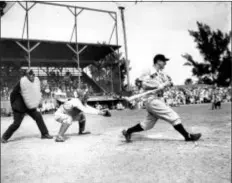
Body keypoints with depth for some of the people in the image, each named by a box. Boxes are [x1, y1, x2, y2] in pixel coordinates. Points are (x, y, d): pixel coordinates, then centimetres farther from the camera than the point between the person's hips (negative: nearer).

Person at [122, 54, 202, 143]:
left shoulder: (161, 74, 18)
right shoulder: (151, 73, -10)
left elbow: (169, 82, 10)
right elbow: (144, 85, -20)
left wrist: (164, 84, -12)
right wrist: (157, 86, -27)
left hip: (155, 101, 10)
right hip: (152, 100, -10)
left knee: (148, 124, 13)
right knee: (173, 116, -8)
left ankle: (127, 131, 21)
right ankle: (188, 136, 1)